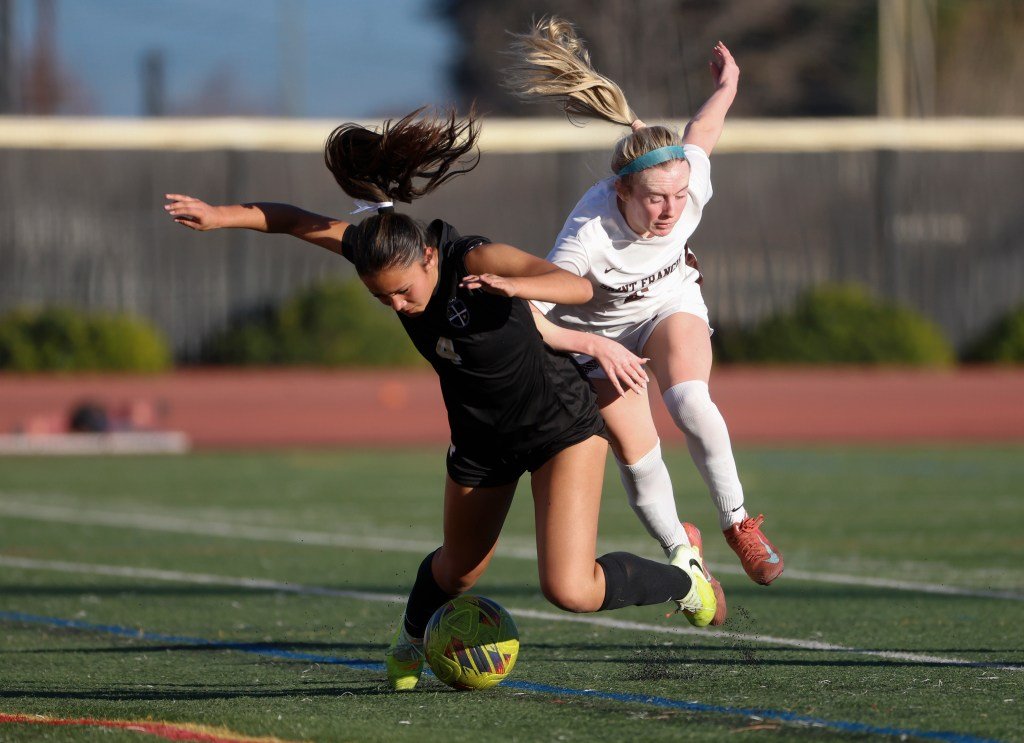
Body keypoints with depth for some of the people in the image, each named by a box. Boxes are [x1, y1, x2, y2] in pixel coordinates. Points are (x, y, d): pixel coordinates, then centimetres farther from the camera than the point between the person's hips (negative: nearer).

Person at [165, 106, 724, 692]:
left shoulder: (474, 259, -33)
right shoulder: (377, 249, -18)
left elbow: (578, 286, -45)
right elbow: (300, 222, -4)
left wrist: (513, 286, -62)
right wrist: (221, 215, -12)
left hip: (563, 426, -5)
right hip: (481, 439, 5)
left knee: (571, 589, -16)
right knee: (457, 572, 22)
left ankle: (684, 581, 12)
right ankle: (412, 641, 56)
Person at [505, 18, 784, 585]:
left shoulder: (691, 186, -28)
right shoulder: (588, 235, -40)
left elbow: (700, 131, -4)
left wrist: (725, 87, 16)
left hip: (670, 304, 2)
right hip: (599, 329, -2)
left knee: (688, 399, -28)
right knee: (636, 457, -8)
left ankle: (737, 525, -12)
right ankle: (680, 553, 18)